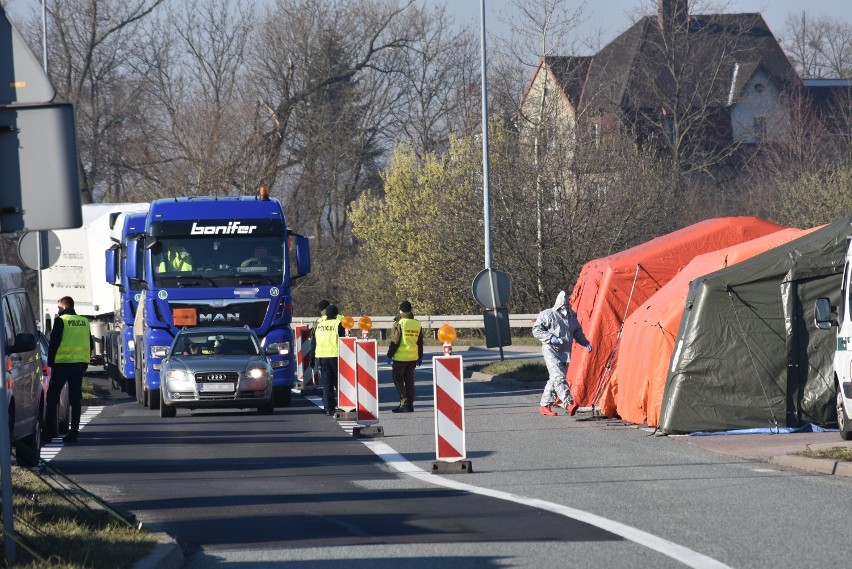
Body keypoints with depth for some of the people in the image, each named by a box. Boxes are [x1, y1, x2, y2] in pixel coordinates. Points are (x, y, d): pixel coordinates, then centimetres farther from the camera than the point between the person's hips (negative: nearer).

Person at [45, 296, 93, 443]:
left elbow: (53, 343, -10)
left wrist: (50, 362, -2)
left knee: (52, 397, 4)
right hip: (80, 364, 5)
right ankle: (73, 432, 3)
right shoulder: (84, 322, 10)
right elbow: (90, 344, 14)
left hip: (63, 363, -5)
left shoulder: (60, 321, -8)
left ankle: (49, 430, -1)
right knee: (76, 399, 7)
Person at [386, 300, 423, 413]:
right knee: (409, 380, 12)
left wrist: (389, 355, -4)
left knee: (398, 379, 1)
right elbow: (420, 342, 14)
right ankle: (410, 404, 13)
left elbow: (394, 341, -12)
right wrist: (420, 357, 22)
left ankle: (404, 403, -8)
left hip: (400, 357, -6)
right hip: (413, 357, 6)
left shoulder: (399, 323, -10)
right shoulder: (417, 324, 8)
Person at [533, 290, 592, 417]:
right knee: (558, 377, -19)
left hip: (565, 352, 7)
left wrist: (585, 343, 8)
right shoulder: (547, 315, -5)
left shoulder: (571, 316, 13)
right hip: (551, 351, -7)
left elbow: (577, 331, 24)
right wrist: (550, 338, -18)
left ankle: (545, 406, 15)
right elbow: (536, 330, -5)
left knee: (554, 380, 8)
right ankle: (569, 404, -32)